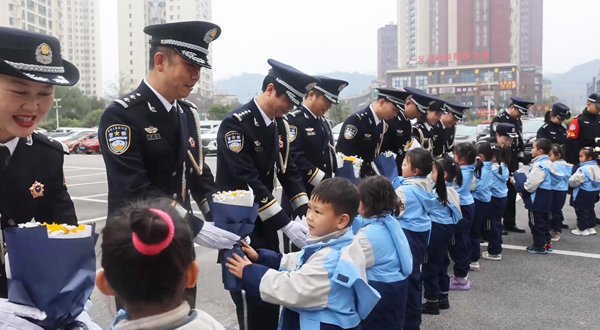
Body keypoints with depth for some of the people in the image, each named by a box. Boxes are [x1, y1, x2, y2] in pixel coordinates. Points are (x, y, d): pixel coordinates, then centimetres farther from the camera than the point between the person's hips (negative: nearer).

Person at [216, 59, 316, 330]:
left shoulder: (280, 125, 4)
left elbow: (288, 170, 7)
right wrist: (285, 224, -27)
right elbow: (247, 181, -26)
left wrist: (305, 212, -7)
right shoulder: (236, 123, -20)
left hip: (264, 221, 7)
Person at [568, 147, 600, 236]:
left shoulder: (583, 169, -24)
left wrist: (569, 182, -3)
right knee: (590, 209, 19)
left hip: (583, 193, -9)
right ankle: (591, 227, 27)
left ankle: (582, 229, 10)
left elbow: (574, 180, -24)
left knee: (582, 211, 2)